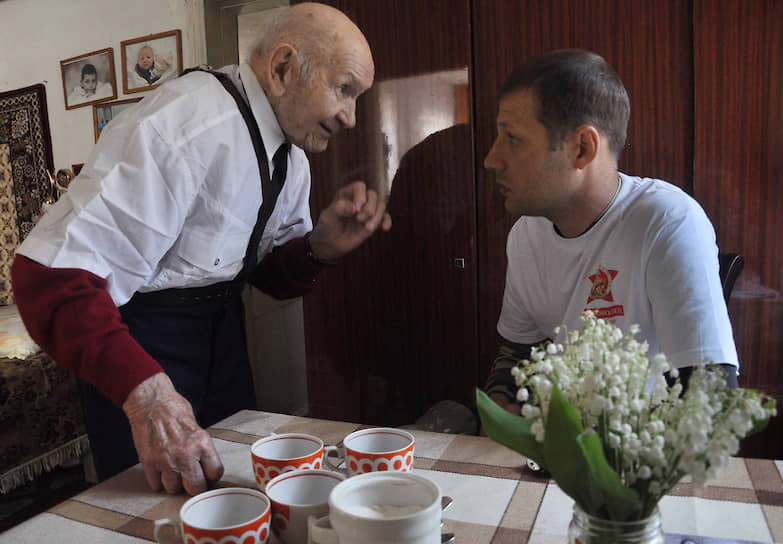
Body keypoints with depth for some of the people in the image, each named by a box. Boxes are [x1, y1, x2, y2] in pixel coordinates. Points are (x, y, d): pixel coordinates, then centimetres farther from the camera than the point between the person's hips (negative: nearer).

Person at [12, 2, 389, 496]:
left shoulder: (293, 152, -2)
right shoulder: (188, 126, -29)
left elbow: (274, 274, 6)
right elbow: (50, 274, -33)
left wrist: (320, 247, -15)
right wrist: (143, 389, -43)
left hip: (222, 322, 8)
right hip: (140, 333, -7)